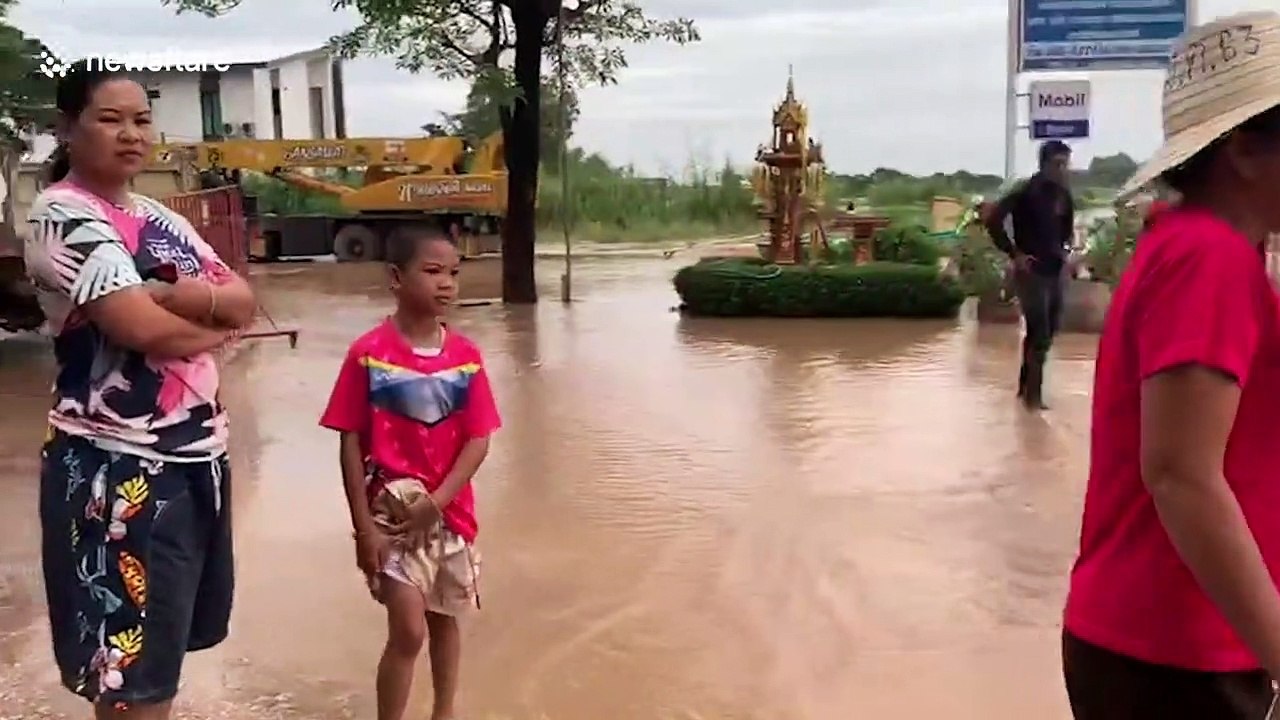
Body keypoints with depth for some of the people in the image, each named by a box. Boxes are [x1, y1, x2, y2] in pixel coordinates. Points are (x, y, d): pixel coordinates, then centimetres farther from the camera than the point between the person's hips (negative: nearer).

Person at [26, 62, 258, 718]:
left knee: (160, 652, 18)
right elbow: (142, 328, -21)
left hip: (196, 452, 8)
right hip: (117, 466, -8)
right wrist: (214, 318, -2)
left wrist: (170, 294, -13)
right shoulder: (63, 215, -10)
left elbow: (245, 301, 4)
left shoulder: (158, 218, 14)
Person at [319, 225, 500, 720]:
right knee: (408, 632, -7)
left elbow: (478, 440, -4)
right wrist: (364, 528, -12)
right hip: (392, 512, -4)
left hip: (451, 511, 4)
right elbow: (350, 444, -10)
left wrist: (437, 501, -15)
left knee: (444, 619, 18)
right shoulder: (368, 354, -12)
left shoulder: (466, 355, -2)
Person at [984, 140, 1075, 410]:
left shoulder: (1064, 195, 7)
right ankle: (1033, 393, 1)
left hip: (1055, 271, 7)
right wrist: (1014, 253, -18)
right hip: (1032, 272, -7)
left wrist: (1066, 248, 9)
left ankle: (1025, 386, 27)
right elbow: (993, 220, -18)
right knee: (1039, 335, -8)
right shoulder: (1027, 192, -14)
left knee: (1046, 334, 14)